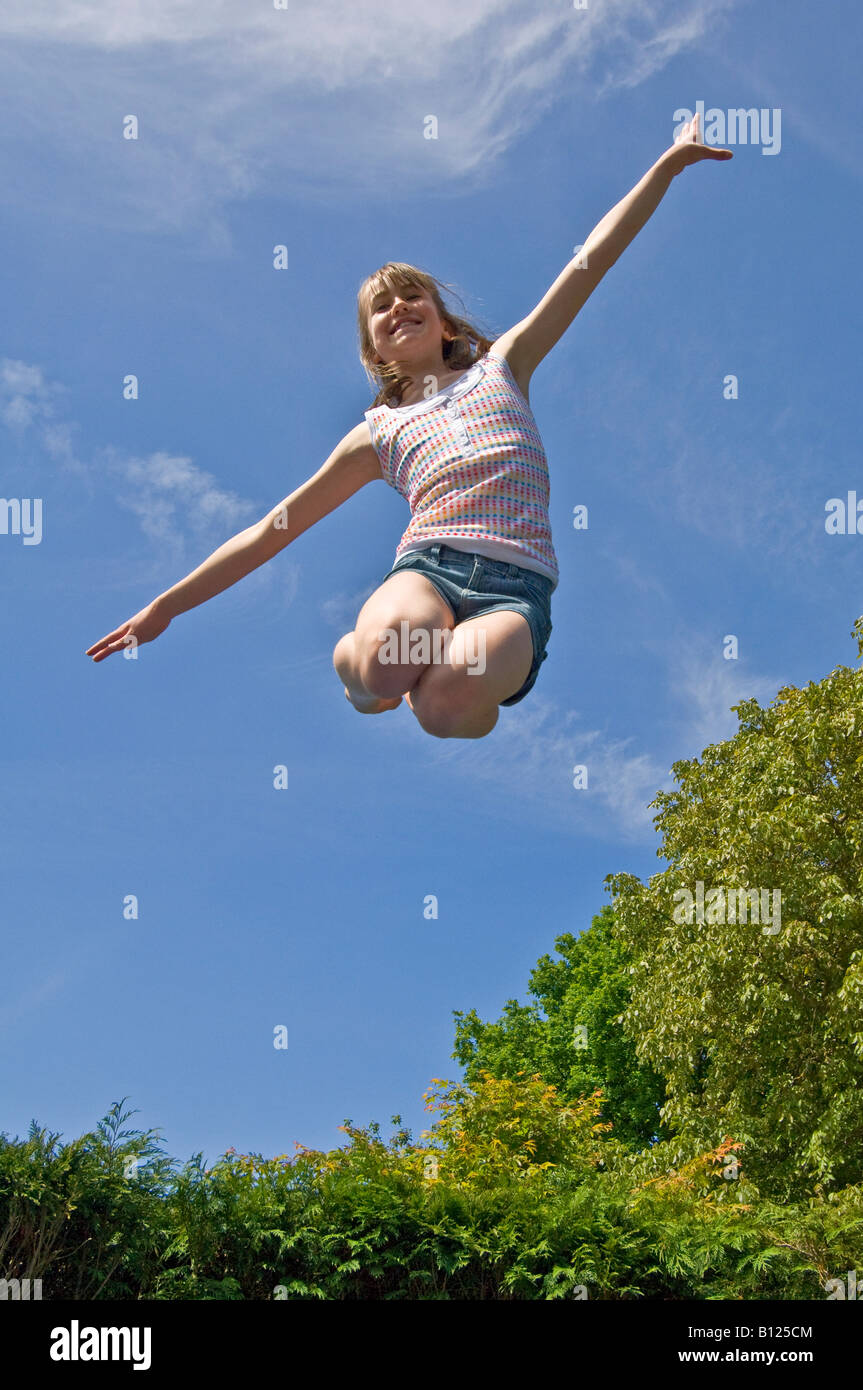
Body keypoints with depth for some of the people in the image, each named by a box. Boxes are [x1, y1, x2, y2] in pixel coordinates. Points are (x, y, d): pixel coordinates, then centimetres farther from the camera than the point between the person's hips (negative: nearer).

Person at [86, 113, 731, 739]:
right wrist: (165, 607, 20)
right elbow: (270, 531, 23)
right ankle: (350, 654, -1)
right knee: (383, 662, -38)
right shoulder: (379, 433, 23)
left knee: (449, 695, -34)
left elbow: (592, 259, 18)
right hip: (426, 567, 0)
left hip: (517, 582, 0)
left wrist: (669, 163, 12)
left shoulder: (501, 366, 24)